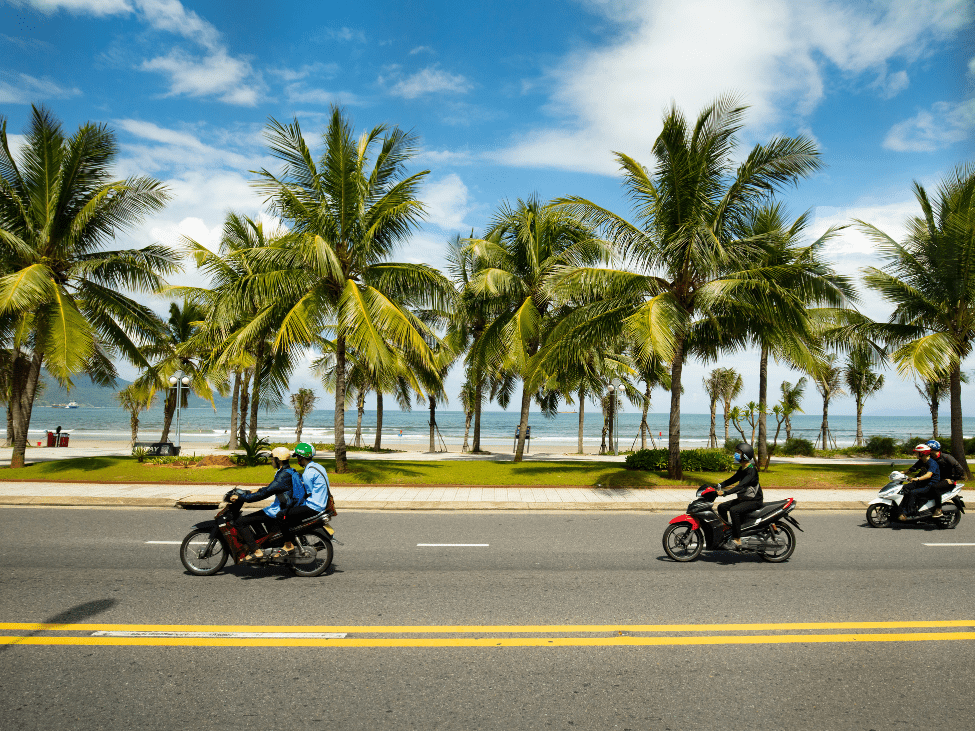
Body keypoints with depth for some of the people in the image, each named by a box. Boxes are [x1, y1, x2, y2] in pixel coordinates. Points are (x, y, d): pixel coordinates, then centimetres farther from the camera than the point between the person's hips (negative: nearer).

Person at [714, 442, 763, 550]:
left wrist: (725, 492, -40)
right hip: (744, 499, 10)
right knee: (722, 507, 0)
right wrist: (719, 486, 2)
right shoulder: (742, 469, 11)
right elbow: (732, 480, 17)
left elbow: (742, 486, -32)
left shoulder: (751, 470, -20)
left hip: (754, 501, -10)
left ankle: (737, 540, -27)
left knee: (734, 510, -31)